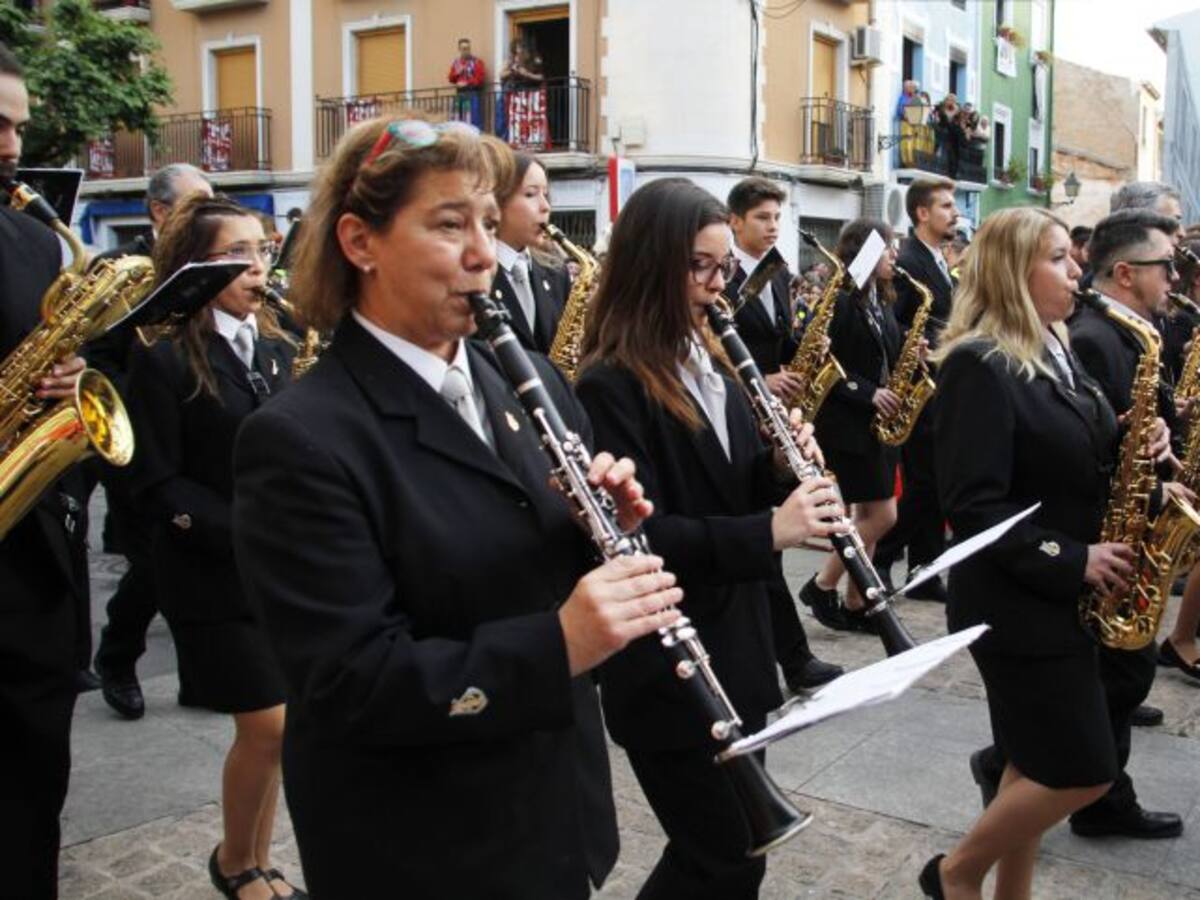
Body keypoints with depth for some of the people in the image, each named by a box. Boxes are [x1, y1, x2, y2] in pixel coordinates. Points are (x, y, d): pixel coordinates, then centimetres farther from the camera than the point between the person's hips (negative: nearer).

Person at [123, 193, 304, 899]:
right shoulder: (163, 356, -9)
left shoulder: (278, 349, 9)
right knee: (270, 727, -5)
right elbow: (157, 484, -11)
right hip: (213, 570, -5)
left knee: (270, 730, 9)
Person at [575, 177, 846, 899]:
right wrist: (768, 532, -32)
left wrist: (785, 470, -8)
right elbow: (636, 536, -25)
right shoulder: (610, 386, -17)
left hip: (737, 649, 8)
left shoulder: (713, 365, 9)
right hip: (665, 670, -8)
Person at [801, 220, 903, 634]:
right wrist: (867, 393, -20)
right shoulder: (839, 301, -13)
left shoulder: (882, 301, 13)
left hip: (879, 421, 9)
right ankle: (821, 585, 8)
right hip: (847, 424, -8)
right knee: (883, 516, -7)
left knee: (867, 515, 9)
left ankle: (855, 604, 17)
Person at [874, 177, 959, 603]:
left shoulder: (939, 262, 16)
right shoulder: (906, 262, -13)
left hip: (943, 392, 9)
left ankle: (926, 574, 19)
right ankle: (879, 559, 9)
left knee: (932, 486, 11)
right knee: (924, 484, -5)